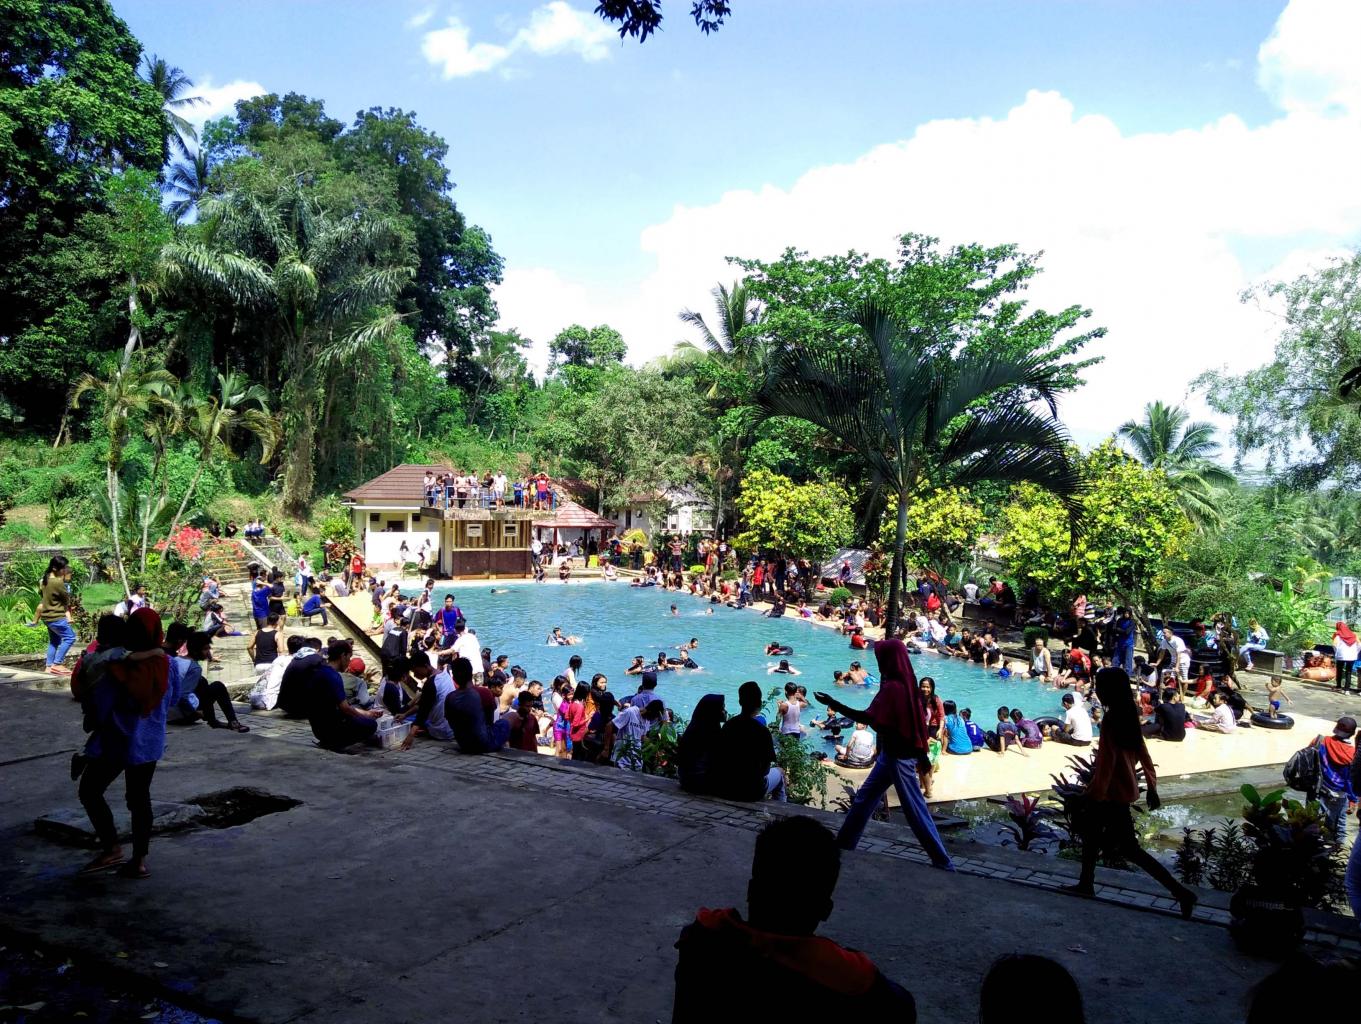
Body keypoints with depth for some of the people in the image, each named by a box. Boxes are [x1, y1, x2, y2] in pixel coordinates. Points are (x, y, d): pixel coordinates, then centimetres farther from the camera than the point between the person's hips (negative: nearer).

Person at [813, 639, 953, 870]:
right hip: (893, 754, 10)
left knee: (914, 809, -1)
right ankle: (844, 844, 24)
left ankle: (942, 861, 6)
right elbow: (918, 720, 13)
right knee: (864, 798, 16)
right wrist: (921, 754, 19)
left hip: (897, 756, -10)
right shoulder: (906, 682, 7)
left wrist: (834, 705, -22)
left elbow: (869, 718, -27)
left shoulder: (892, 687, -21)